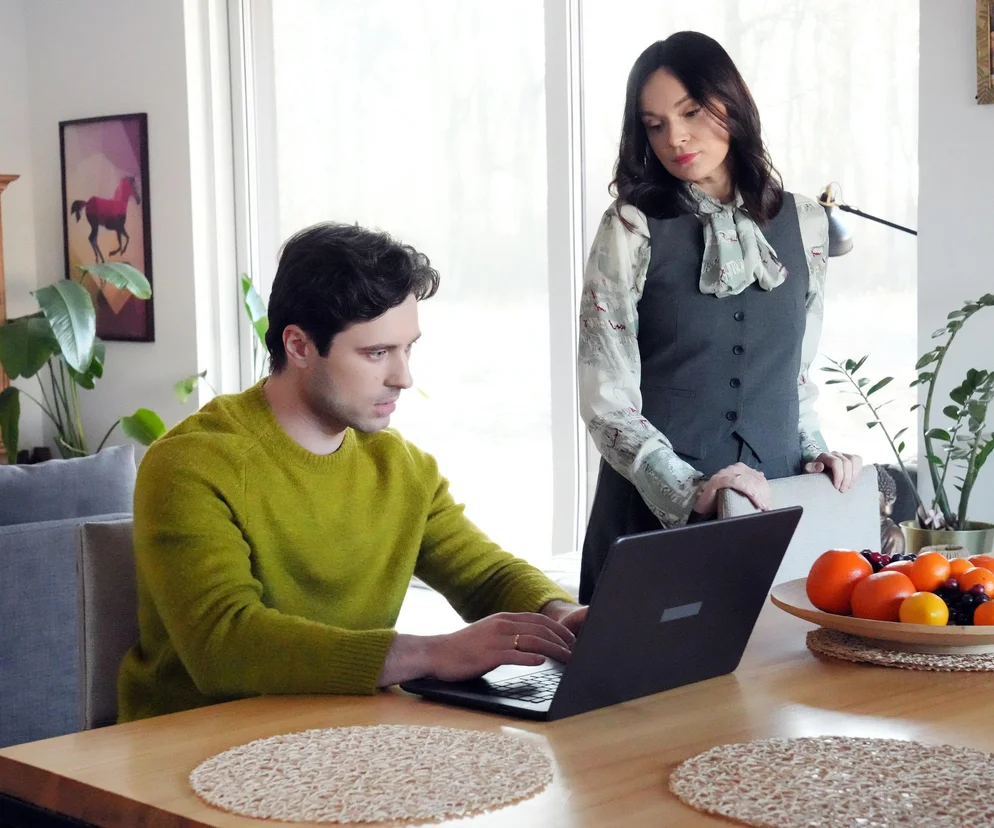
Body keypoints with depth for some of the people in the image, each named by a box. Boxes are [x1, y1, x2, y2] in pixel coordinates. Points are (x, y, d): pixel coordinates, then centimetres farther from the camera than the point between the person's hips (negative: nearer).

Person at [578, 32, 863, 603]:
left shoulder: (805, 225, 6)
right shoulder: (631, 230, -5)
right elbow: (606, 401, -9)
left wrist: (813, 453, 2)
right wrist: (689, 490, -20)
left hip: (774, 505, 3)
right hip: (655, 511, -3)